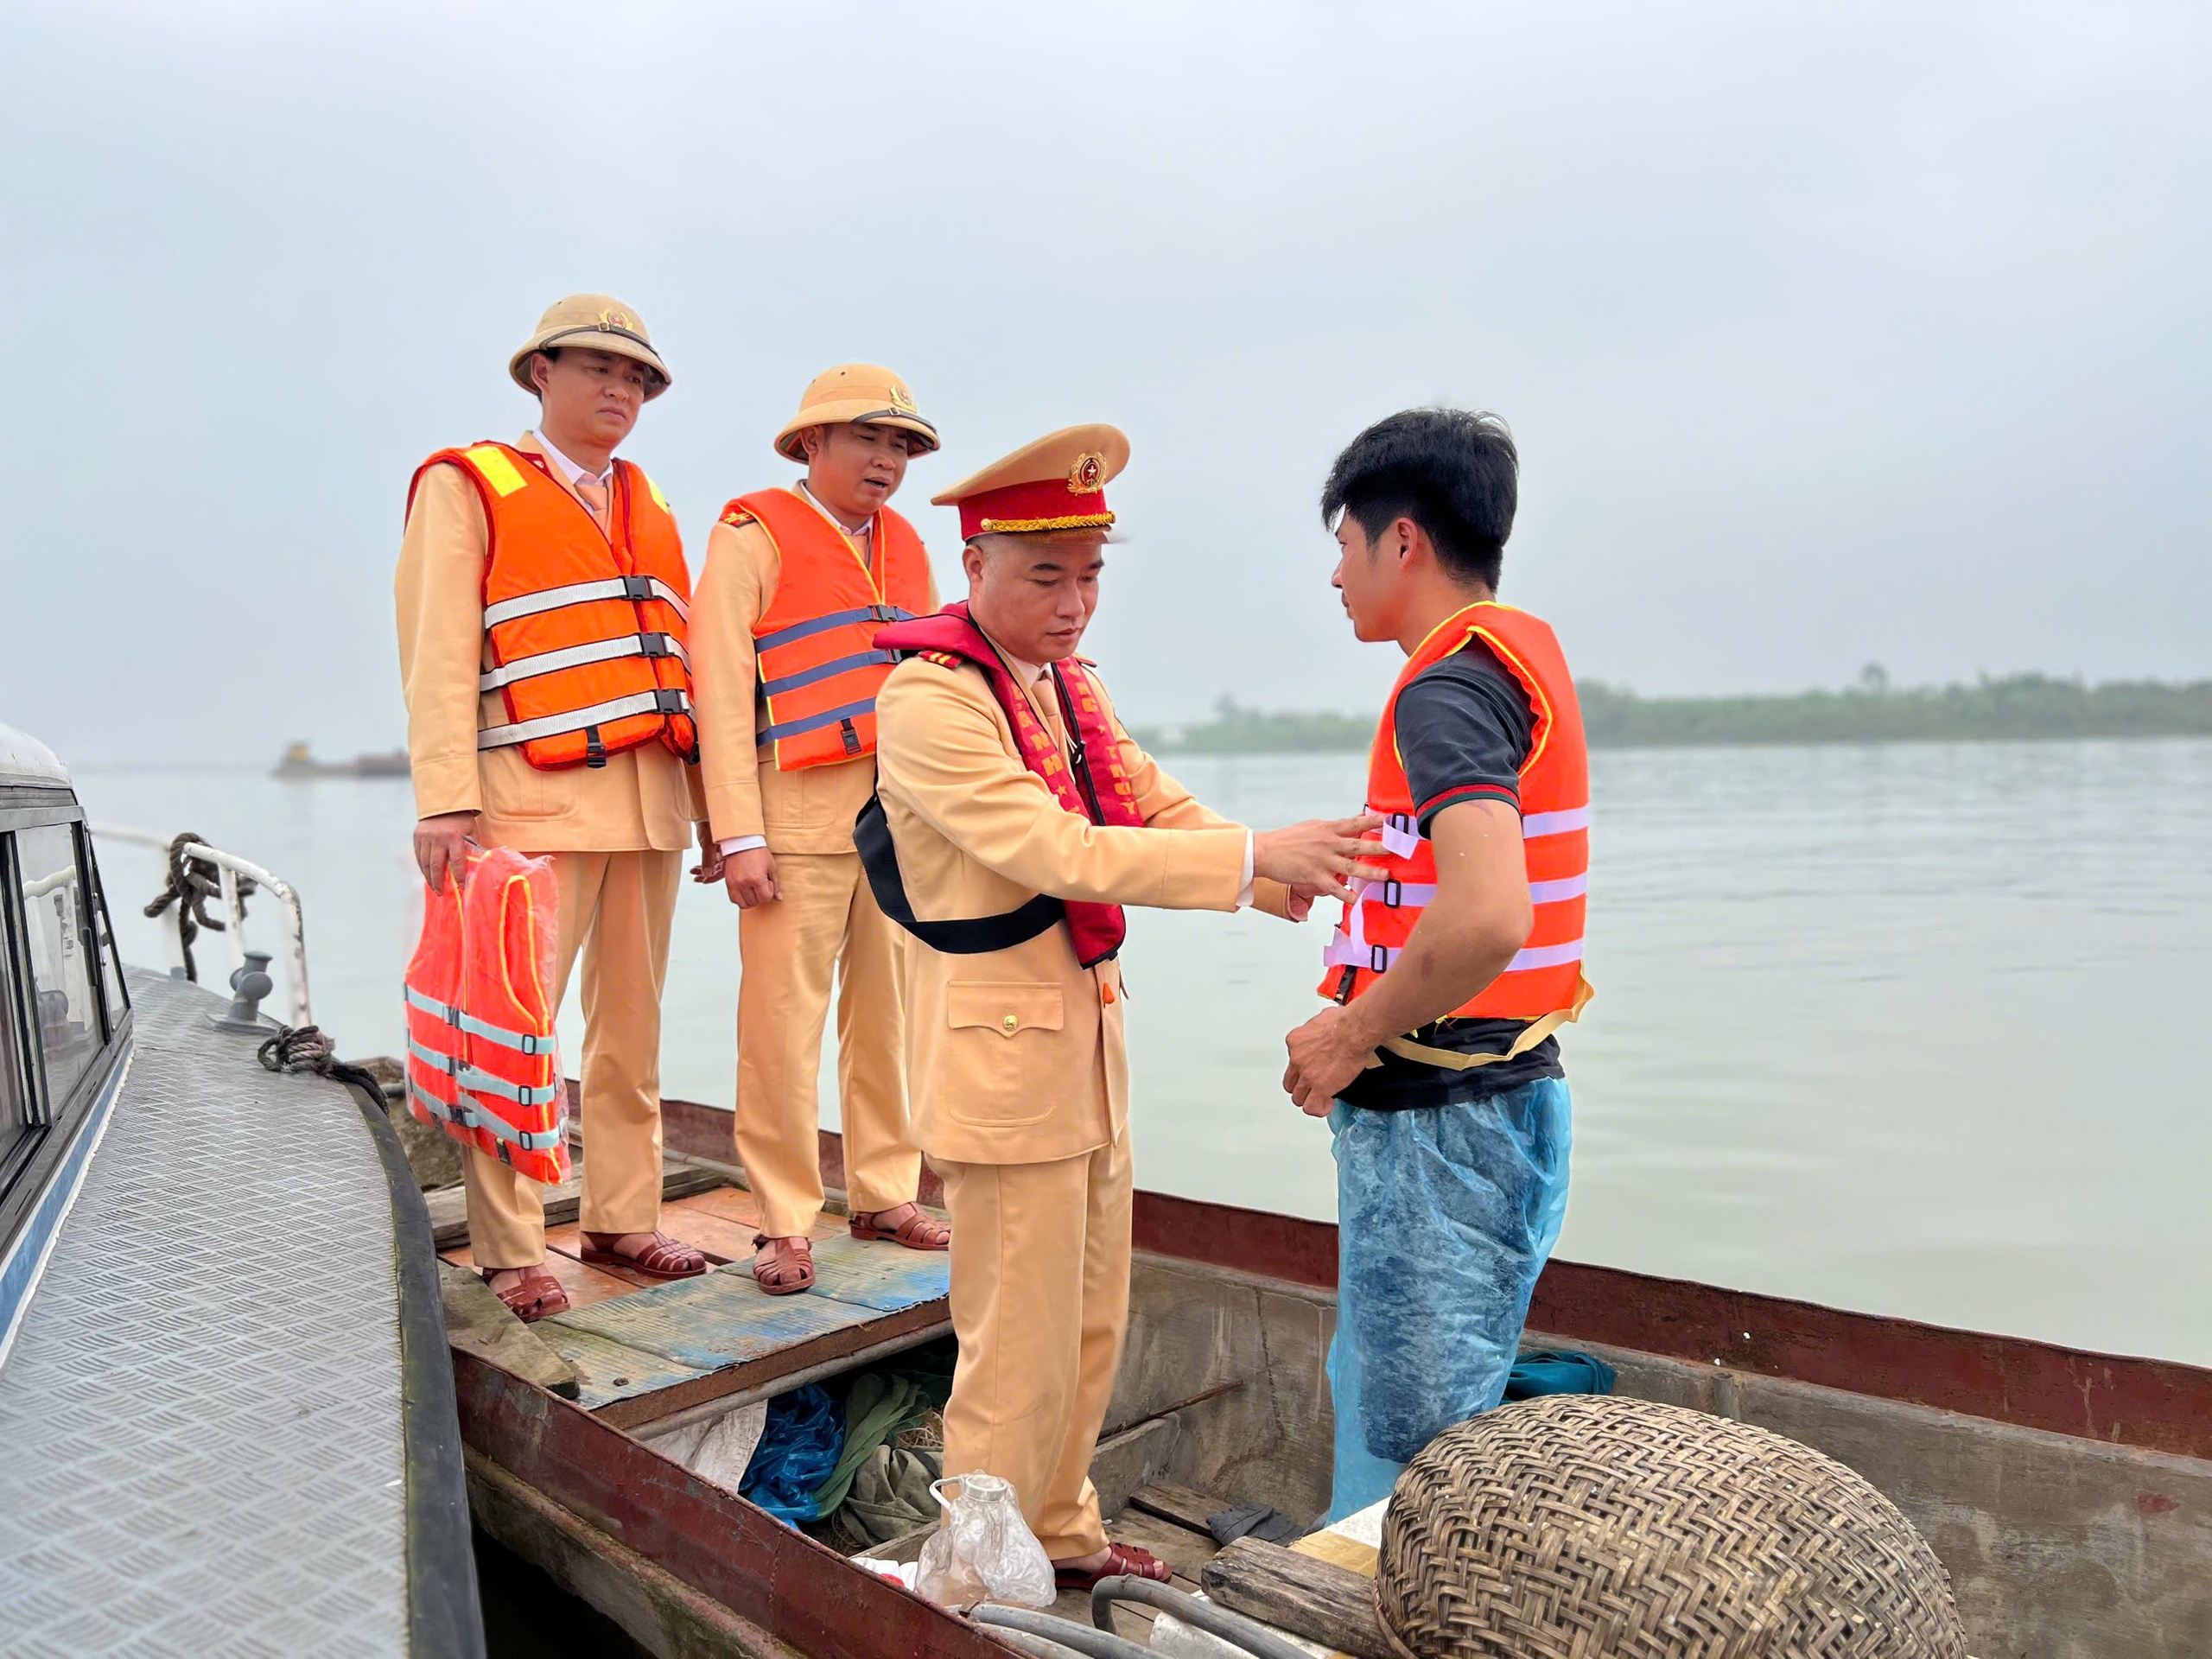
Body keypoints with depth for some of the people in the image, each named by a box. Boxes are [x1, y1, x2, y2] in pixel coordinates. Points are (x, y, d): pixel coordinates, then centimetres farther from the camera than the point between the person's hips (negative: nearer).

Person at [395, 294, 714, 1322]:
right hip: (536, 799, -6)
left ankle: (621, 1219, 19)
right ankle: (510, 1250, 6)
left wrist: (716, 805, 12)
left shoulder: (649, 509, 21)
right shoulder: (466, 488, 4)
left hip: (653, 802, 6)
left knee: (633, 1025, 9)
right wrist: (446, 803, -15)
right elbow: (438, 655, -5)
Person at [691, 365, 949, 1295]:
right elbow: (721, 693, -6)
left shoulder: (906, 547, 18)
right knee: (783, 1020, -2)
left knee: (886, 1013, 9)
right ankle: (784, 1225, 9)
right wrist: (739, 837, -12)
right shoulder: (753, 537, 0)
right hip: (799, 817, -5)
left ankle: (884, 1196, 22)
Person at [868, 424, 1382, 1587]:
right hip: (1000, 1047, -9)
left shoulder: (1070, 681, 10)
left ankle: (1061, 1536, 38)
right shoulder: (928, 697, -18)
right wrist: (1256, 856, -28)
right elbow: (1061, 853, -26)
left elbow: (1154, 803, 11)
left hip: (1087, 1034, 9)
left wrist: (1293, 879, -7)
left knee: (1091, 1322, 20)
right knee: (1021, 1347, 2)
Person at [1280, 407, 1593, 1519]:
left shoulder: (1449, 686, -19)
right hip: (1503, 1092, 10)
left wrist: (1351, 1037, -20)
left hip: (1440, 1120, -10)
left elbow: (1485, 918, -33)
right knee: (1377, 1389, 23)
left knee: (1412, 1438, 4)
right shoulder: (1523, 650, 12)